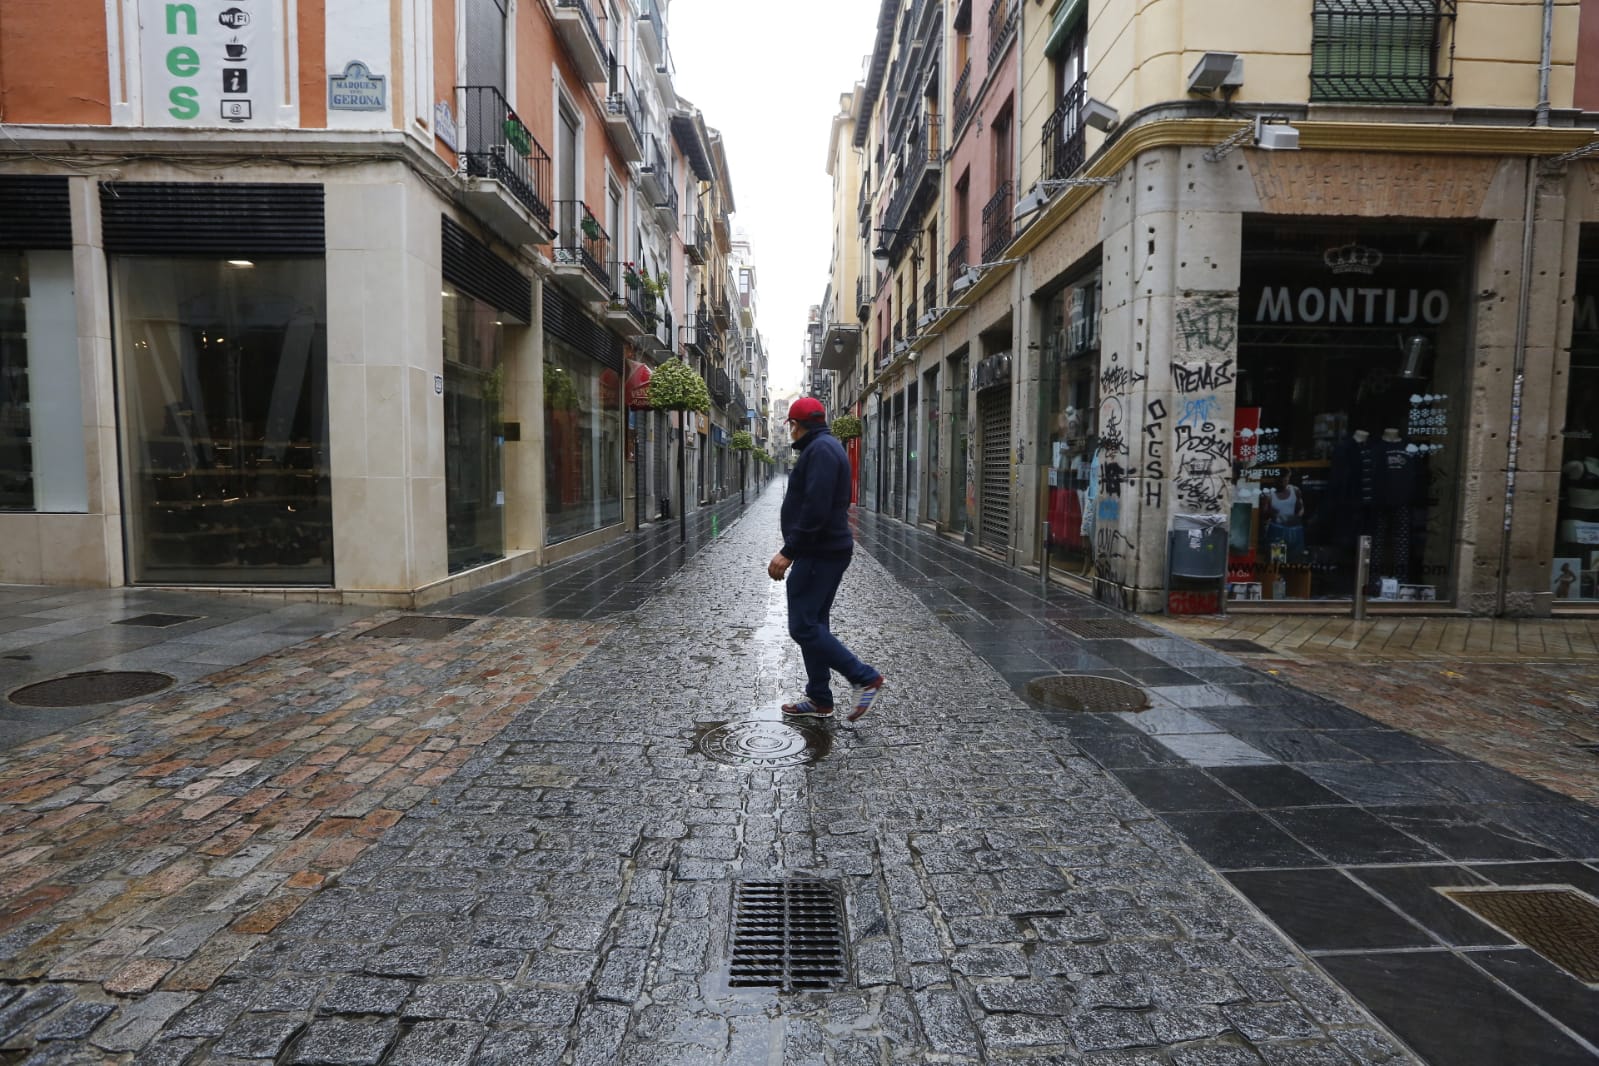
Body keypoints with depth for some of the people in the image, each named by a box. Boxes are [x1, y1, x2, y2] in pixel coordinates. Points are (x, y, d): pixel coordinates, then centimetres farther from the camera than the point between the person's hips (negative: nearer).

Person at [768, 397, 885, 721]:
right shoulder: (825, 446, 19)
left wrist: (788, 552, -23)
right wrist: (793, 550, 20)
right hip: (825, 551, 11)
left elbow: (815, 510, -25)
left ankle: (865, 678, -3)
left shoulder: (820, 449, -15)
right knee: (812, 624, 13)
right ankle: (819, 700, 20)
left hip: (819, 555, -11)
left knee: (804, 626, -9)